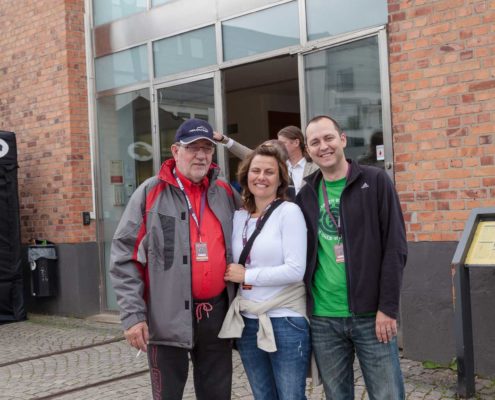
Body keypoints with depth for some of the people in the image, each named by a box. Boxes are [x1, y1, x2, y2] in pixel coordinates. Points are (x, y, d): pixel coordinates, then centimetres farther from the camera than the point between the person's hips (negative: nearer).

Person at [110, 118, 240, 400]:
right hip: (168, 317, -4)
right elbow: (124, 256, -7)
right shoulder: (151, 193, -5)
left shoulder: (225, 193, 8)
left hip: (216, 312, 4)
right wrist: (133, 314, -12)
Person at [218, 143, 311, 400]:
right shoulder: (238, 217, 7)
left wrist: (246, 276, -12)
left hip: (285, 321, -6)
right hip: (247, 322, 6)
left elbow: (295, 270, -18)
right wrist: (233, 275, -3)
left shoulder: (289, 212, -9)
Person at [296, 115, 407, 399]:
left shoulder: (375, 182, -2)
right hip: (323, 318, 3)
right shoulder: (306, 195, 8)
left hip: (371, 314, -3)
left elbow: (395, 247, -6)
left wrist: (388, 307, -12)